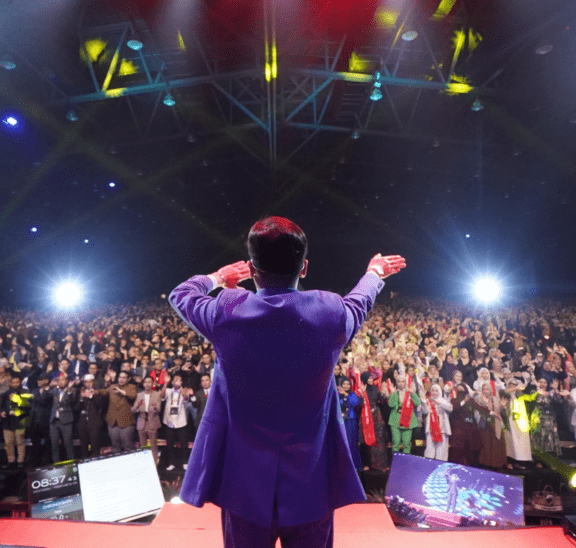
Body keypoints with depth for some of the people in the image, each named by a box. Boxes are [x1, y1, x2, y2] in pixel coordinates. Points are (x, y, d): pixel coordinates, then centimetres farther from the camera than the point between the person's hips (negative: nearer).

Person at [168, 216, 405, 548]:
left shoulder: (225, 312, -17)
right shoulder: (330, 311, -15)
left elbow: (181, 293, 6)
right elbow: (359, 302, 11)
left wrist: (216, 279, 27)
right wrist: (374, 273, 33)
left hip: (245, 483, 0)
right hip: (312, 483, 1)